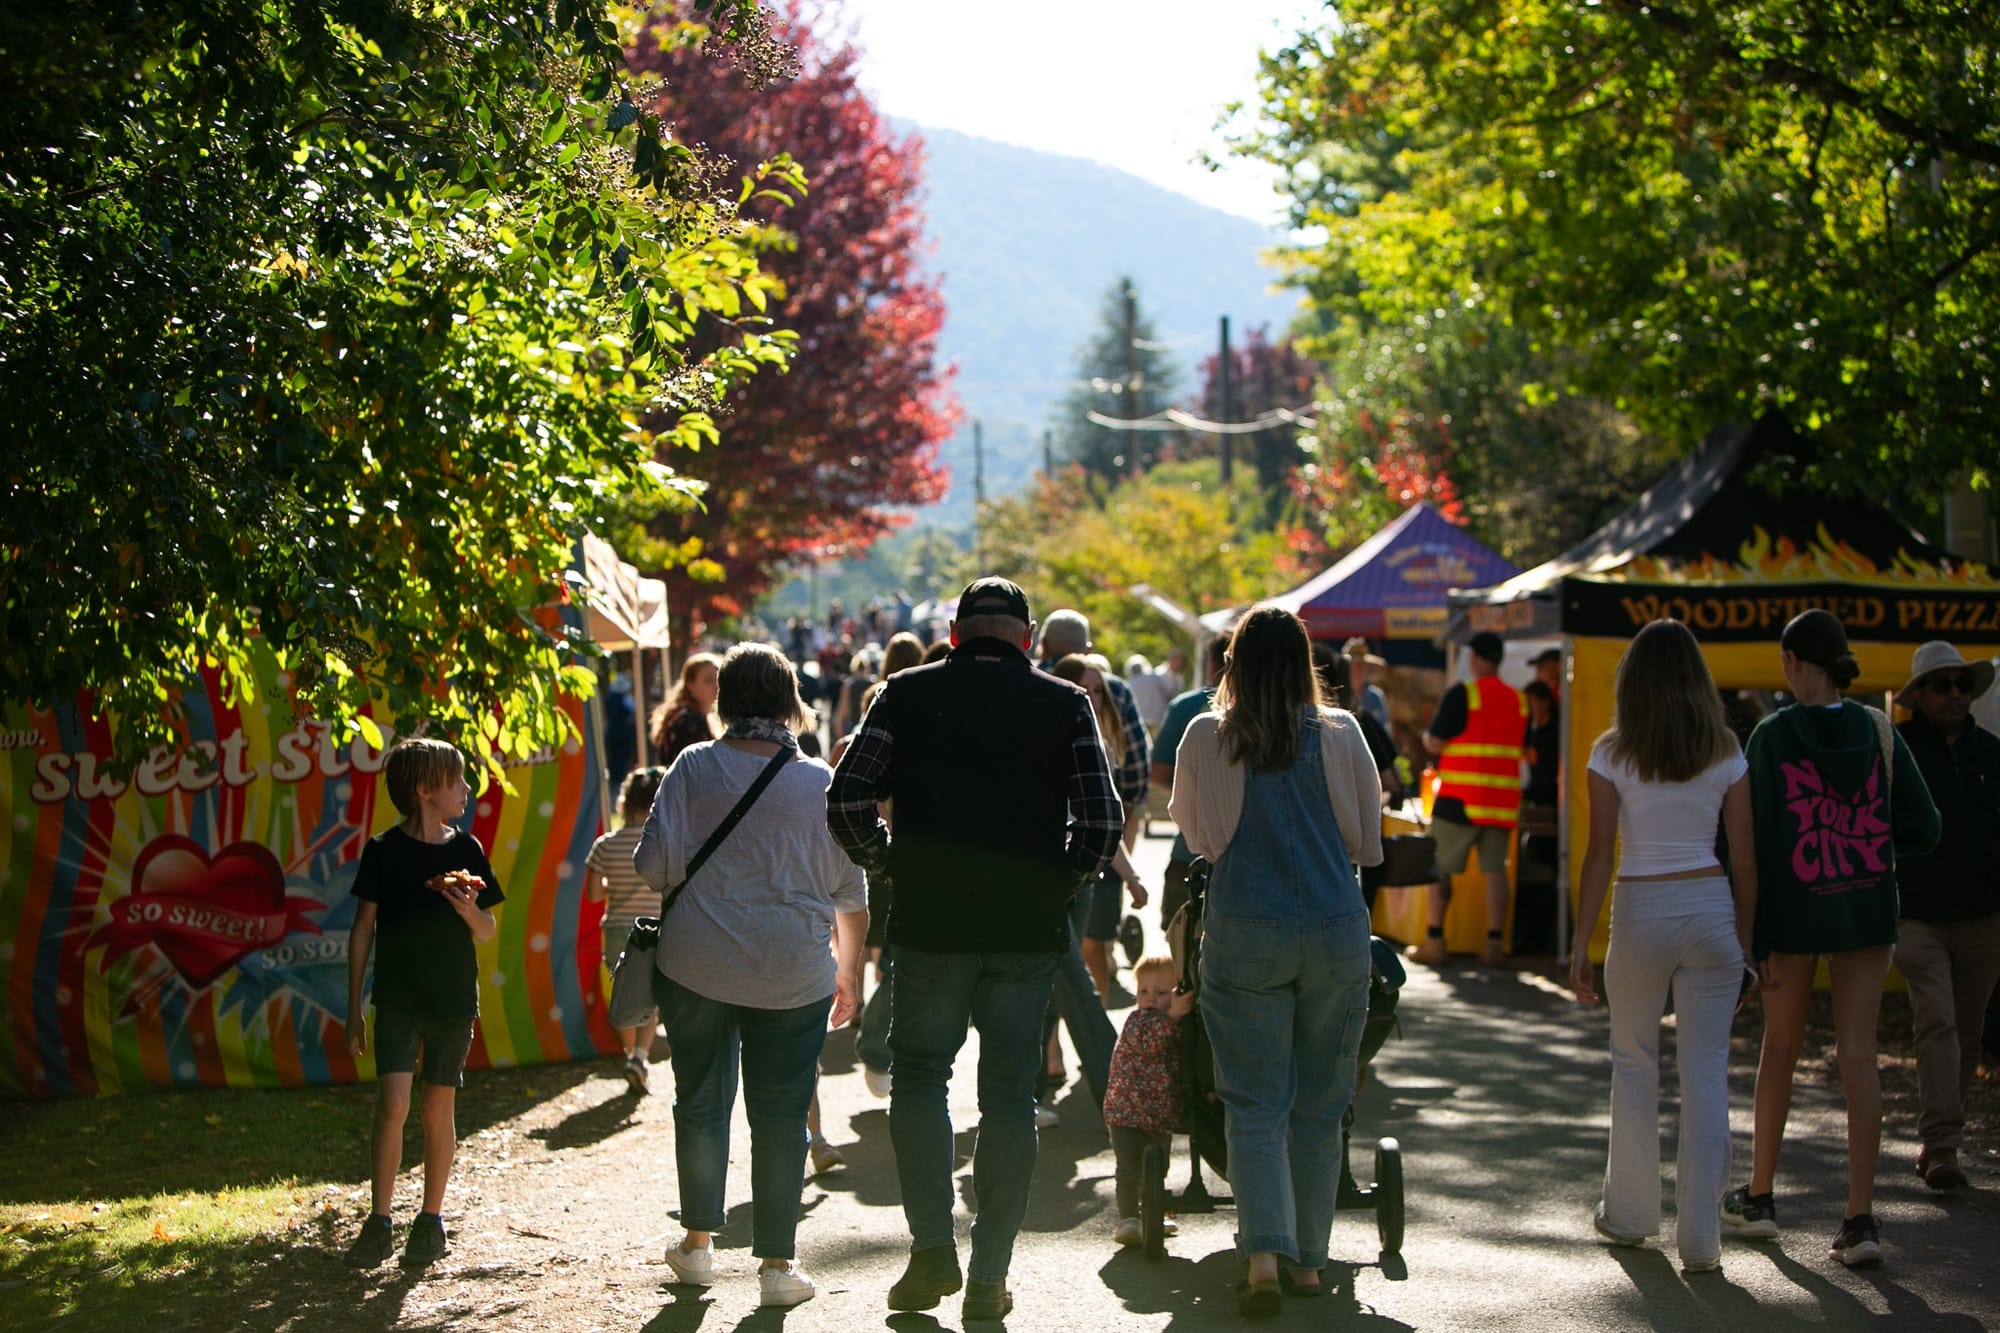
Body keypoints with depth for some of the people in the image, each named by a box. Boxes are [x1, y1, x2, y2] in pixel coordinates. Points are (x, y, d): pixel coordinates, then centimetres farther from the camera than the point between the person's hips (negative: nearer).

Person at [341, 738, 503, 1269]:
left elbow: (489, 931, 9)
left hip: (454, 999, 2)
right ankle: (379, 1222, -3)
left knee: (438, 1109, 6)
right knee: (392, 1103, -13)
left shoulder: (466, 850, 4)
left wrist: (469, 909, -14)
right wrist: (354, 1008, 2)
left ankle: (431, 1220, 19)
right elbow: (363, 929, 2)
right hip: (397, 999, -2)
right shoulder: (384, 850, -3)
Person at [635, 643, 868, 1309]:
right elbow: (850, 894, 5)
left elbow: (653, 865, -5)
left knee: (700, 1099, 15)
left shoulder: (694, 767, -3)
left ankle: (698, 1241, 25)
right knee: (780, 1112, 7)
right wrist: (849, 972, 17)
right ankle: (778, 1262, 9)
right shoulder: (822, 783, 0)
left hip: (695, 963, 0)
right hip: (793, 973, 0)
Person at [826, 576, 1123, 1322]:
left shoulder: (907, 694, 2)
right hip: (1029, 931, 1)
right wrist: (1062, 883, 7)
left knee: (918, 1073, 15)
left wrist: (886, 869, 8)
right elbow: (1103, 821, -7)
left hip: (930, 924, 0)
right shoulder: (1064, 705, 2)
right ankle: (989, 1277, 9)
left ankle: (933, 1248, 4)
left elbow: (846, 800, -6)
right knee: (1009, 1093, 7)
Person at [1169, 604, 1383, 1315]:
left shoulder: (1207, 737, -2)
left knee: (1255, 1103, 2)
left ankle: (1265, 1254, -13)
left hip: (1244, 934, -1)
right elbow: (1368, 842, 8)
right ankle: (1308, 1258, 17)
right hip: (1337, 932, 1)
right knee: (1320, 1103, 11)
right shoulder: (1340, 734, -1)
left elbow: (1190, 827, 14)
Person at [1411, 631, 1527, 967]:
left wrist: (1426, 735, 13)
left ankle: (1434, 940, 2)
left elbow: (1434, 744, -8)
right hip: (1503, 800, 5)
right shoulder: (1519, 700, 10)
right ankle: (1495, 942, -2)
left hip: (1461, 798, -5)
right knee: (1495, 868, 4)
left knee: (1439, 867, 4)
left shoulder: (1461, 694, -8)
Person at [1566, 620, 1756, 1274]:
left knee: (1634, 1065, 15)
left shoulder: (1612, 756, -3)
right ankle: (1699, 1237, 2)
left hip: (1640, 911, -1)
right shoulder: (1726, 756, 3)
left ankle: (1628, 1214, 23)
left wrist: (1581, 943, -1)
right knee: (1706, 1073, 3)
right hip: (1711, 910, 1)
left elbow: (1600, 857, -5)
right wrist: (1745, 940, 11)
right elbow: (1745, 861, 3)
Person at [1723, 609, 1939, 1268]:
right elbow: (1922, 830, -4)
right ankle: (1860, 1218, -3)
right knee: (1858, 1054, 2)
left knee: (1780, 1047, 15)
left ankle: (1759, 1198, 25)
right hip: (1867, 908, 2)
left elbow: (1757, 838, -10)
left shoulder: (1772, 736, -10)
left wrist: (1755, 934, -6)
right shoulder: (1879, 732, -3)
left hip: (1794, 909, -1)